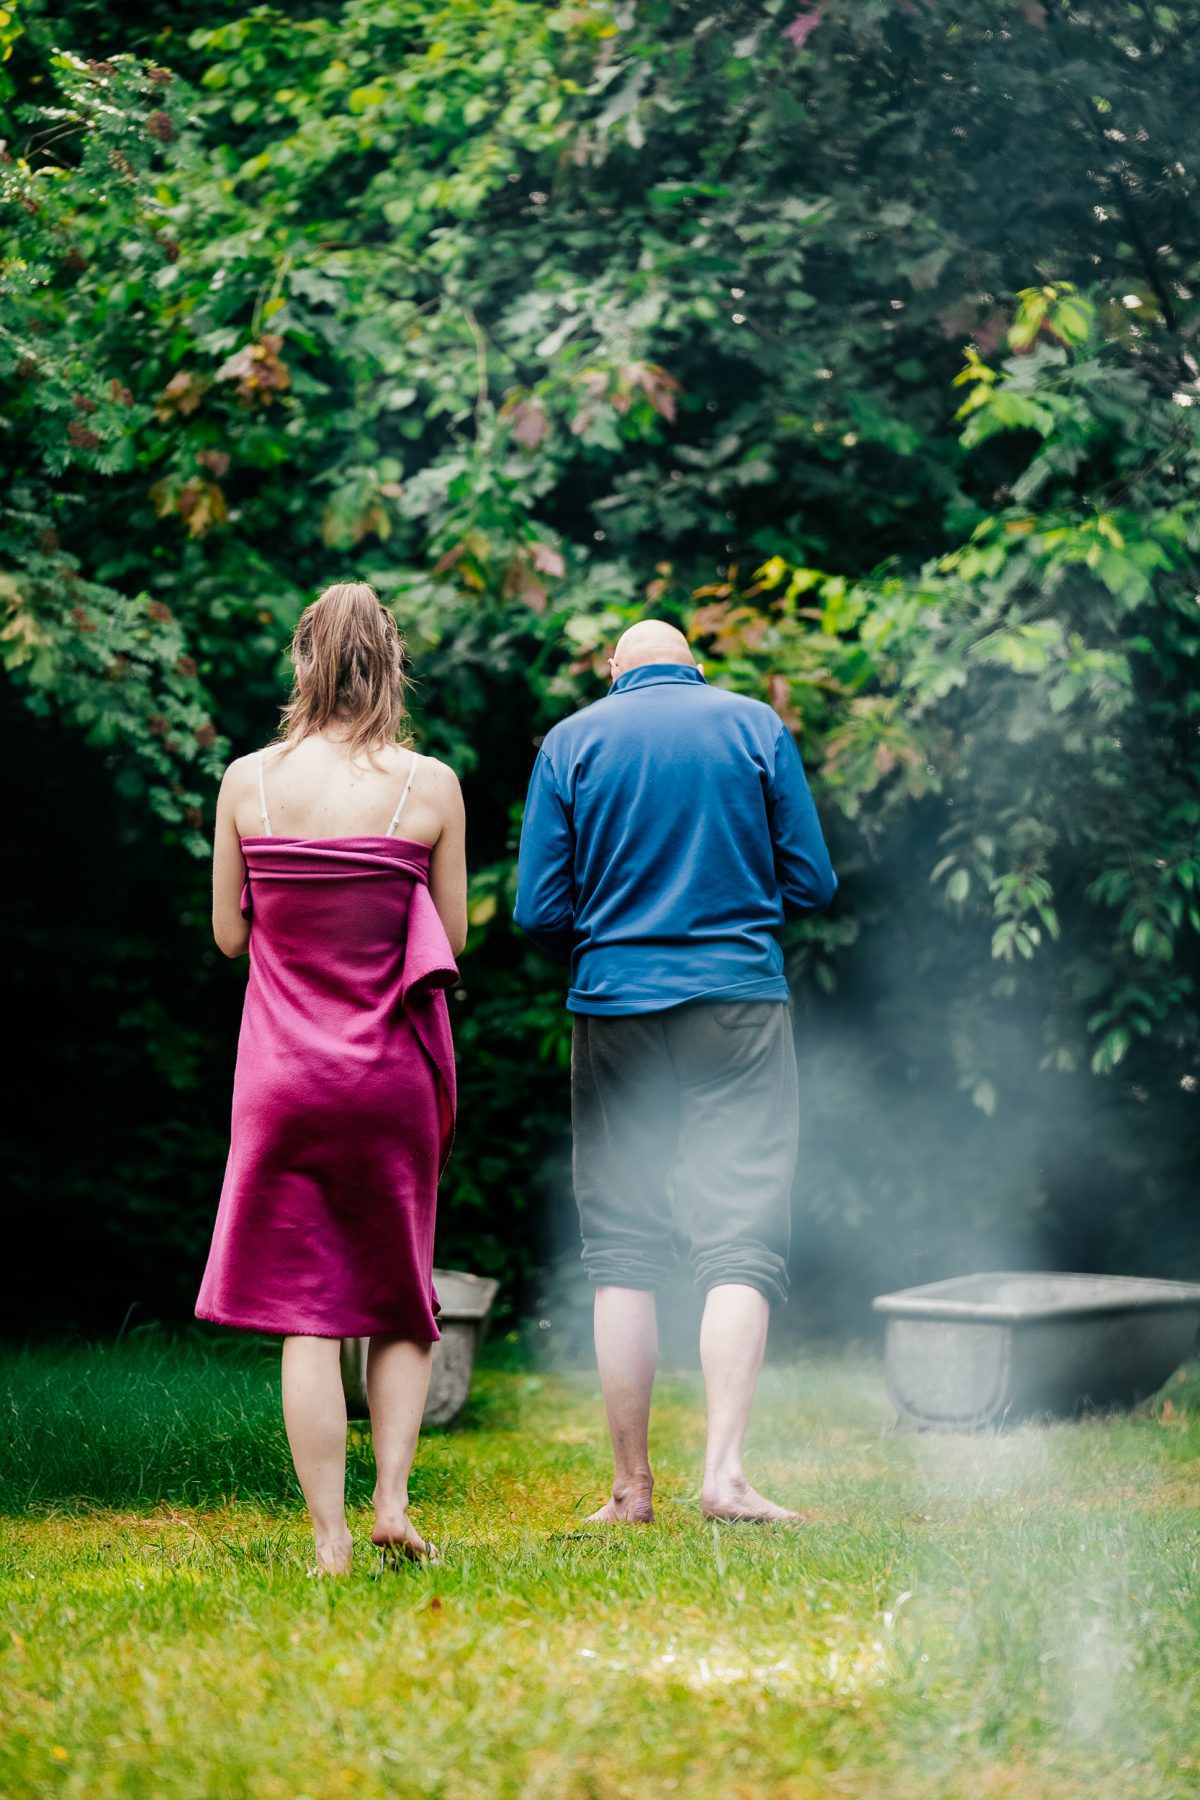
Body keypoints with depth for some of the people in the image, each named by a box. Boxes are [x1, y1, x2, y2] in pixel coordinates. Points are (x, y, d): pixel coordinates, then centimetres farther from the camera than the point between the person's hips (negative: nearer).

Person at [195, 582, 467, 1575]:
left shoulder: (248, 781, -3)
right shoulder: (428, 785, -5)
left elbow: (229, 934, 4)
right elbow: (453, 938, 2)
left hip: (283, 1071, 0)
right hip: (395, 1073, 0)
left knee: (305, 1312, 2)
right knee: (401, 1302, 15)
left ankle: (330, 1539, -1)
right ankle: (392, 1497, 2)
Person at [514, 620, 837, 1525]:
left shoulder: (570, 741, 4)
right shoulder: (756, 726, 4)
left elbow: (539, 911, 1)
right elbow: (812, 882, 3)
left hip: (616, 1009, 1)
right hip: (740, 1004, -1)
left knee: (623, 1247, 7)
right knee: (742, 1238, -3)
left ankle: (632, 1486, 8)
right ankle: (725, 1471, -16)